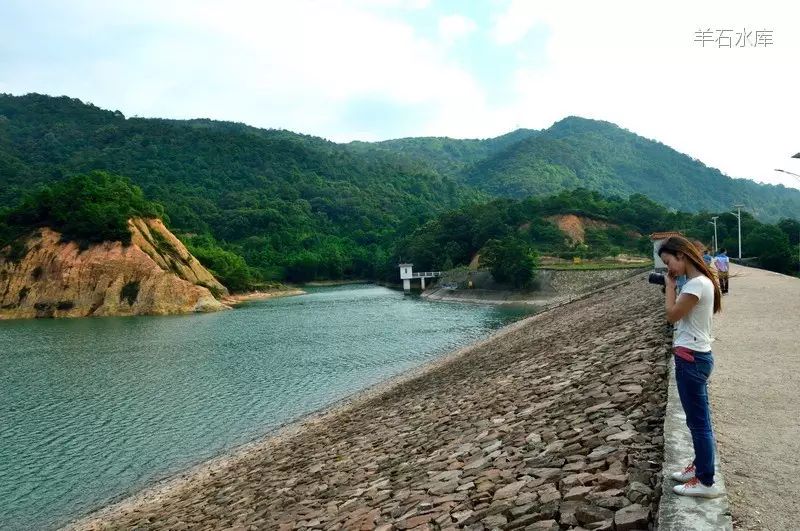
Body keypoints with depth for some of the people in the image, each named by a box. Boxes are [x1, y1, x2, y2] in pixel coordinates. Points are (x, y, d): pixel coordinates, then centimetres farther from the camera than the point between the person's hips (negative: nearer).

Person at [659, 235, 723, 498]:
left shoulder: (697, 284, -21)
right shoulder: (699, 281, 10)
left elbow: (672, 315, -16)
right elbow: (680, 314, 14)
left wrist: (670, 285, -7)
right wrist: (672, 285, 7)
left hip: (692, 358, -10)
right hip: (695, 356, 10)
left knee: (698, 421, 0)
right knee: (699, 418, 20)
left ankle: (706, 482, 11)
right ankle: (700, 466, 33)